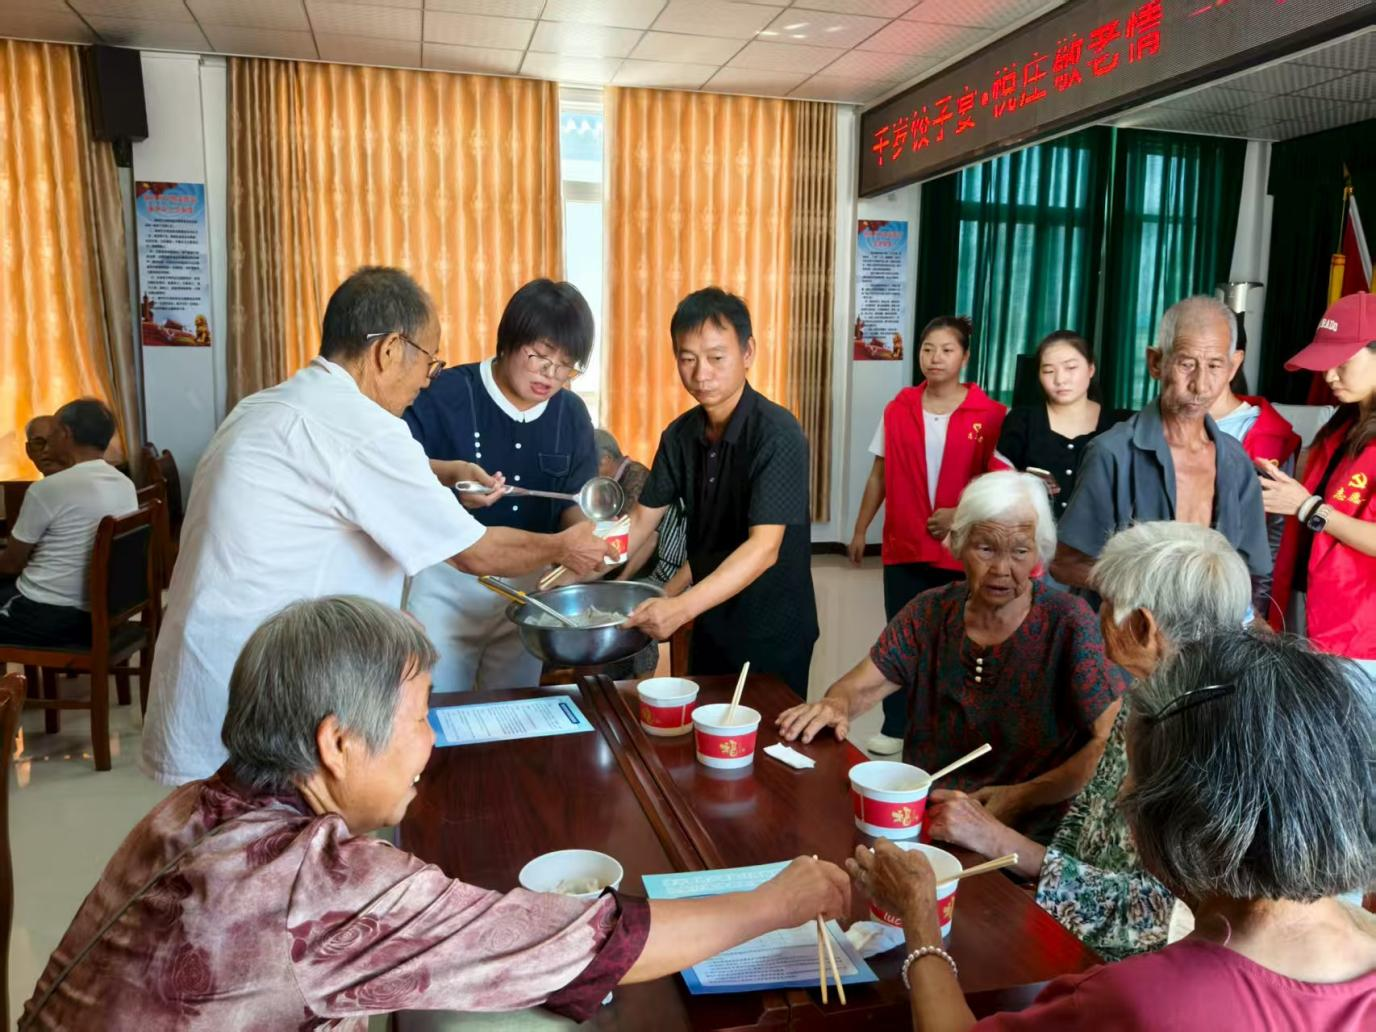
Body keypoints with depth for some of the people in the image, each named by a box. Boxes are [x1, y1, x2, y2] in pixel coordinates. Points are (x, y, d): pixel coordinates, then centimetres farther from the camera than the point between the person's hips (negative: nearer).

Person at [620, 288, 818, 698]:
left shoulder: (777, 434, -23)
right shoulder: (680, 434, -2)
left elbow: (764, 548, -30)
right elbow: (643, 519, 2)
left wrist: (682, 607, -42)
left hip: (772, 632, -6)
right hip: (710, 625, 6)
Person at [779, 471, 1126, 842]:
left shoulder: (1068, 624, -9)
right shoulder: (930, 612, 3)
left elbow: (1113, 742, -12)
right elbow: (858, 686, 3)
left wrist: (1023, 797, -20)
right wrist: (836, 705, -19)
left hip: (1023, 840, -5)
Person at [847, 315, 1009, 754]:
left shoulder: (989, 414, -5)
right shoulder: (899, 409, 4)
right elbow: (879, 475, 10)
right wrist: (860, 529, 10)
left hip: (961, 549, -2)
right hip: (904, 546, 3)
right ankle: (895, 727, 23)